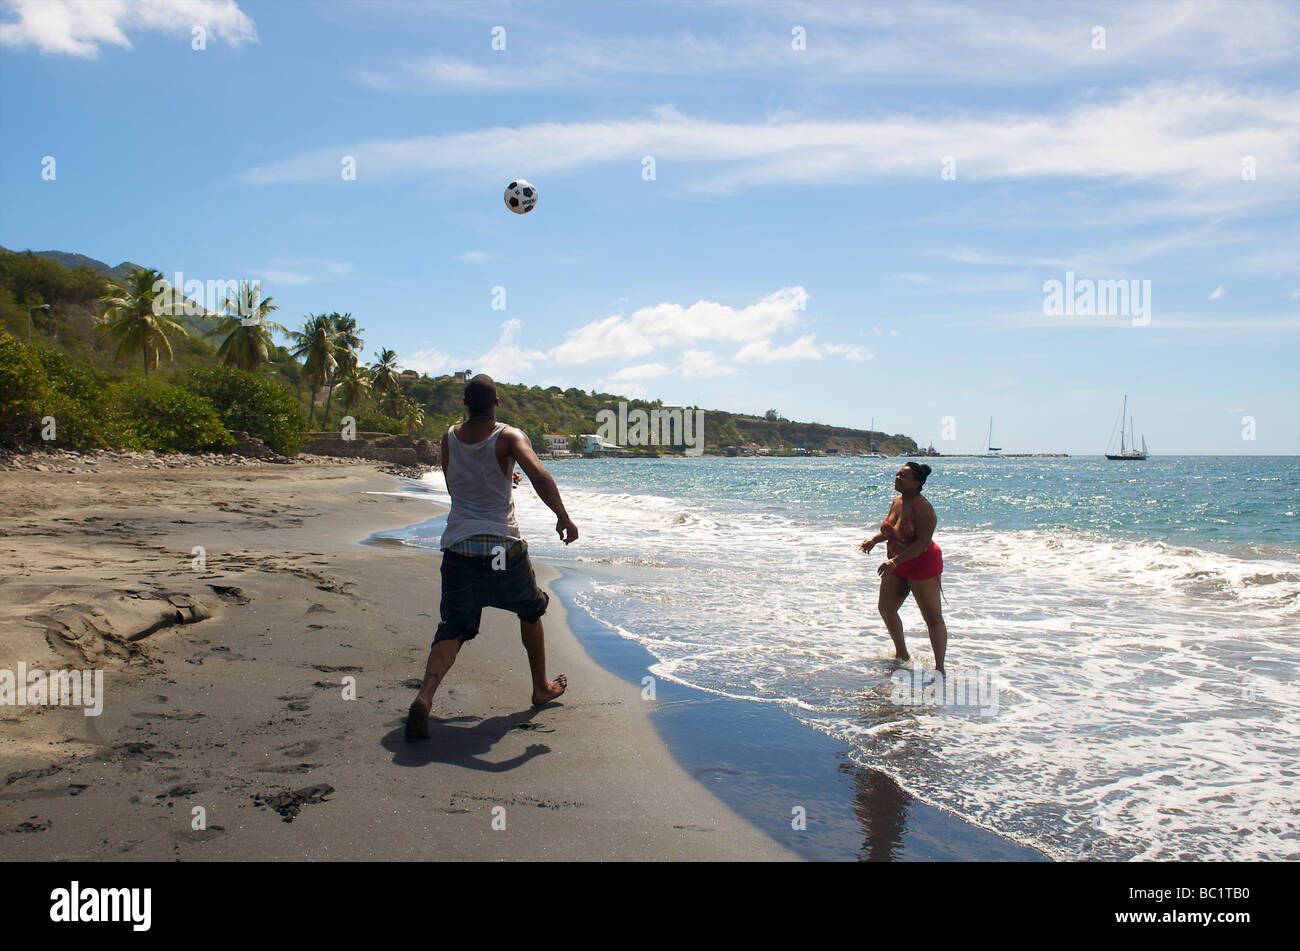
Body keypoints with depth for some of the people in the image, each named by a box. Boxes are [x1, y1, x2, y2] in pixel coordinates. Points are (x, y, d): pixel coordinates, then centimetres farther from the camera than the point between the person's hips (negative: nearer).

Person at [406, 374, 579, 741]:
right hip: (504, 547, -2)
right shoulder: (508, 437, -7)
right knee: (531, 610, 22)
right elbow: (539, 476, -25)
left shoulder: (449, 438, 7)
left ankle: (424, 696, -20)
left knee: (453, 627, 4)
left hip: (458, 548, 3)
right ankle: (542, 688, 32)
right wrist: (563, 518, -16)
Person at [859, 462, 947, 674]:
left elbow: (923, 543, -28)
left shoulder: (922, 507, -22)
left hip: (922, 565, -9)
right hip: (898, 566, 9)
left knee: (932, 618, -4)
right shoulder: (896, 502, 4)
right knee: (886, 609, 15)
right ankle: (902, 655, 33)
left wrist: (895, 561, -34)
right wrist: (874, 539, 3)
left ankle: (940, 668, 1)